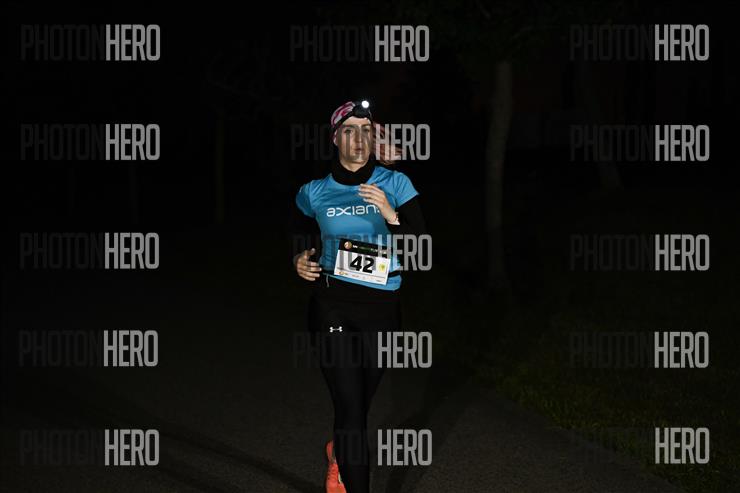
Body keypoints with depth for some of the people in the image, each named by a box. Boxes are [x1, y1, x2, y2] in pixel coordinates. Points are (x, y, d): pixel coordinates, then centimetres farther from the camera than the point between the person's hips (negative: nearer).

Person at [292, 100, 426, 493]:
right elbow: (302, 238, 22)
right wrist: (299, 261, 1)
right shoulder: (315, 193, 2)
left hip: (382, 309, 1)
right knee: (350, 407, -10)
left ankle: (337, 454, 50)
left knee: (360, 402, 17)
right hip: (332, 306, -1)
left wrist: (390, 215, -24)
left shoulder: (395, 184, -1)